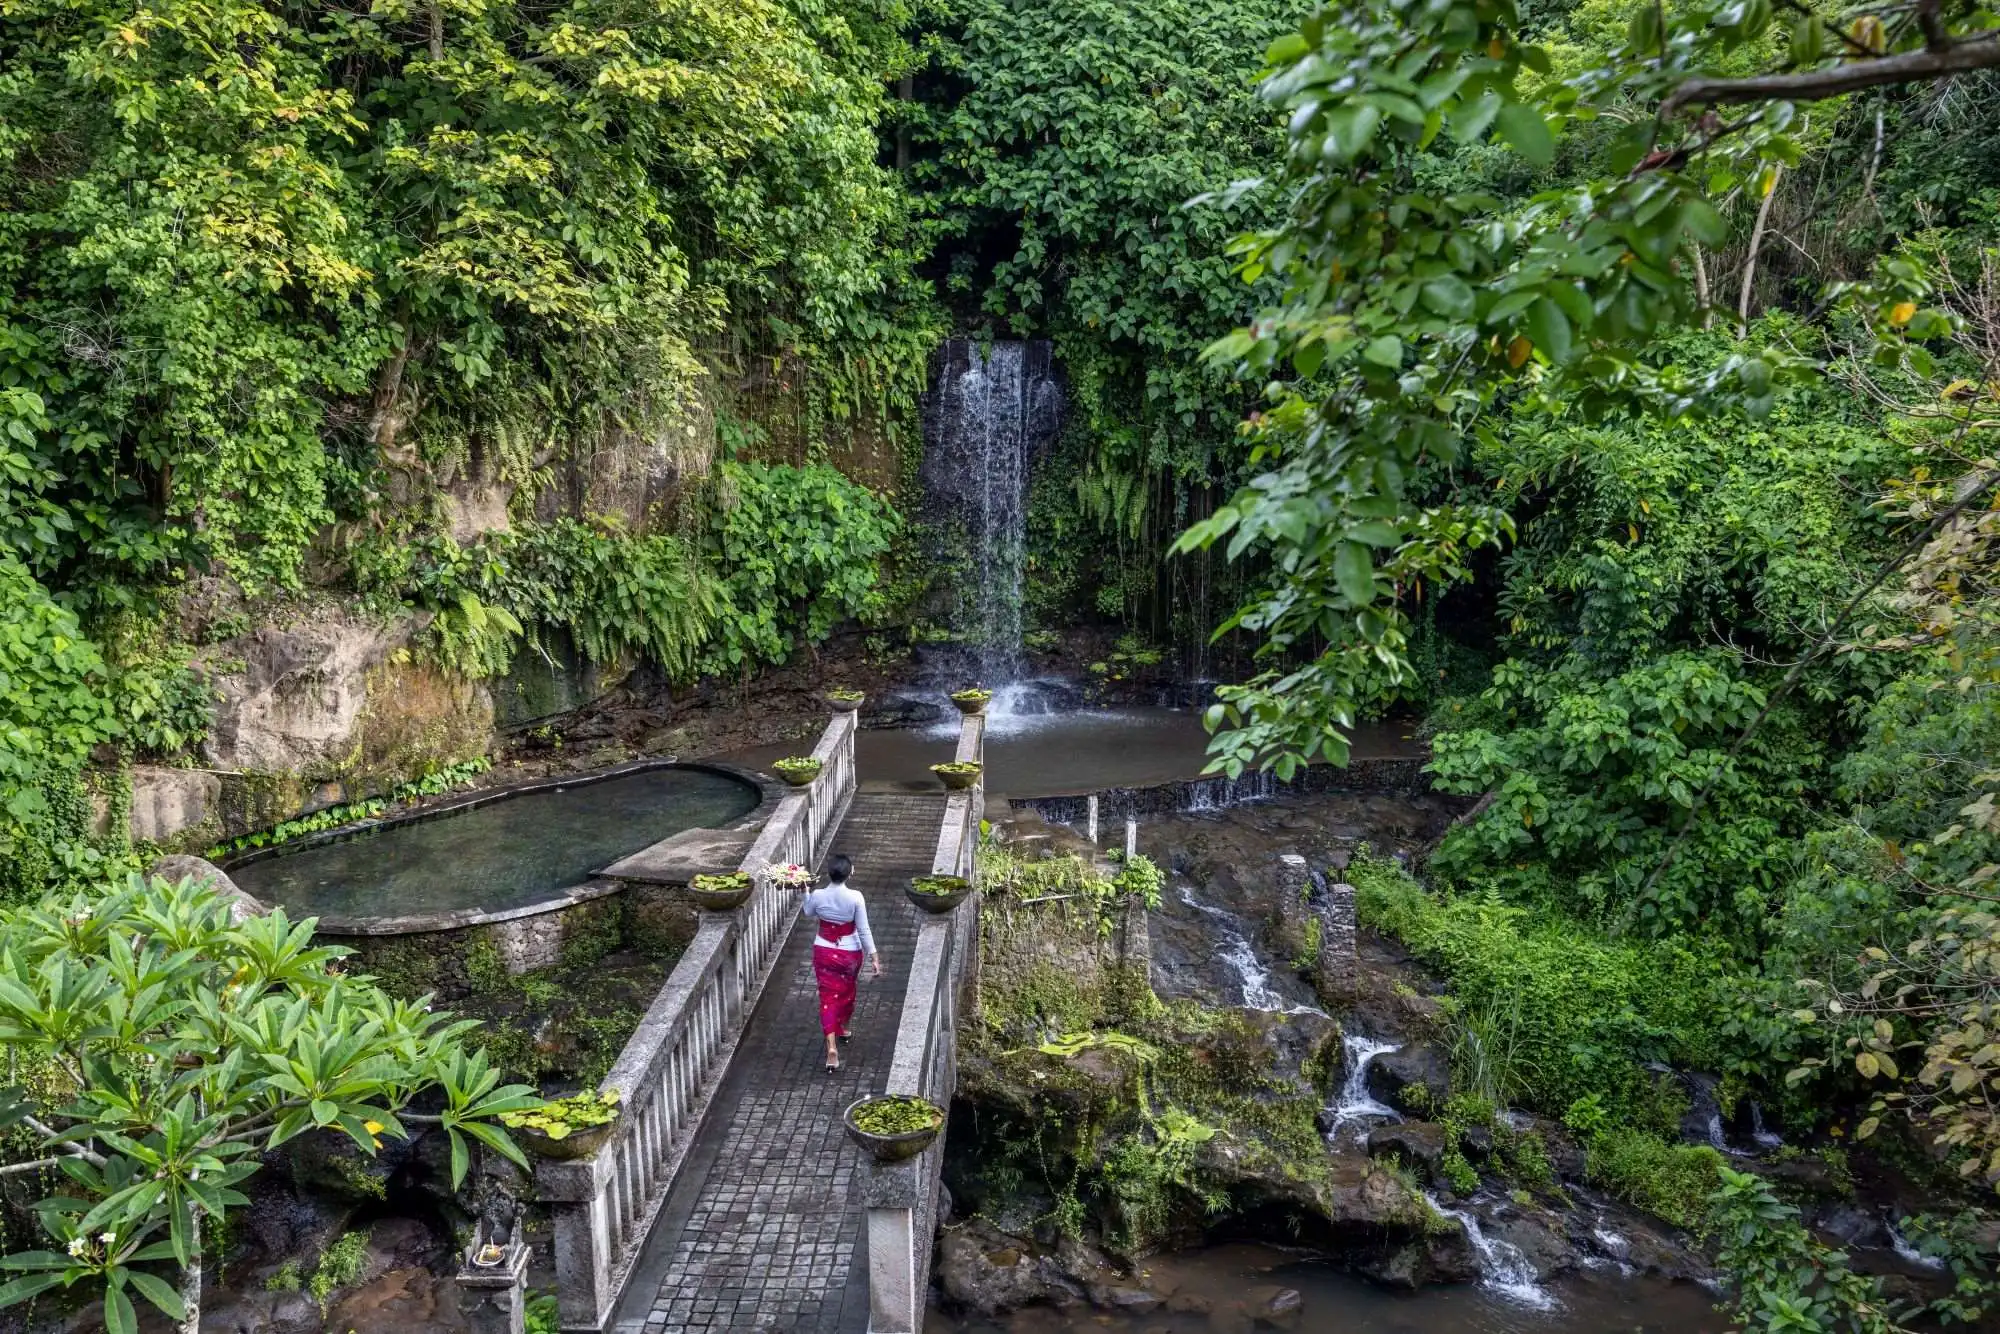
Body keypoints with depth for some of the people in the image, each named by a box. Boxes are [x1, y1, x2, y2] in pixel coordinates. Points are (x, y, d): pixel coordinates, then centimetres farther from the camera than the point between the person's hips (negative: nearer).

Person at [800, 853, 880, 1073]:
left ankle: (832, 1046, -10)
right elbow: (863, 930, -16)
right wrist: (874, 956, -8)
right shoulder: (855, 897, -21)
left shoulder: (817, 896, -16)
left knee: (828, 996, 3)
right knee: (847, 991, 25)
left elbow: (807, 912, 7)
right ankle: (841, 1028, 46)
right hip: (850, 953, 0)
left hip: (824, 951, 0)